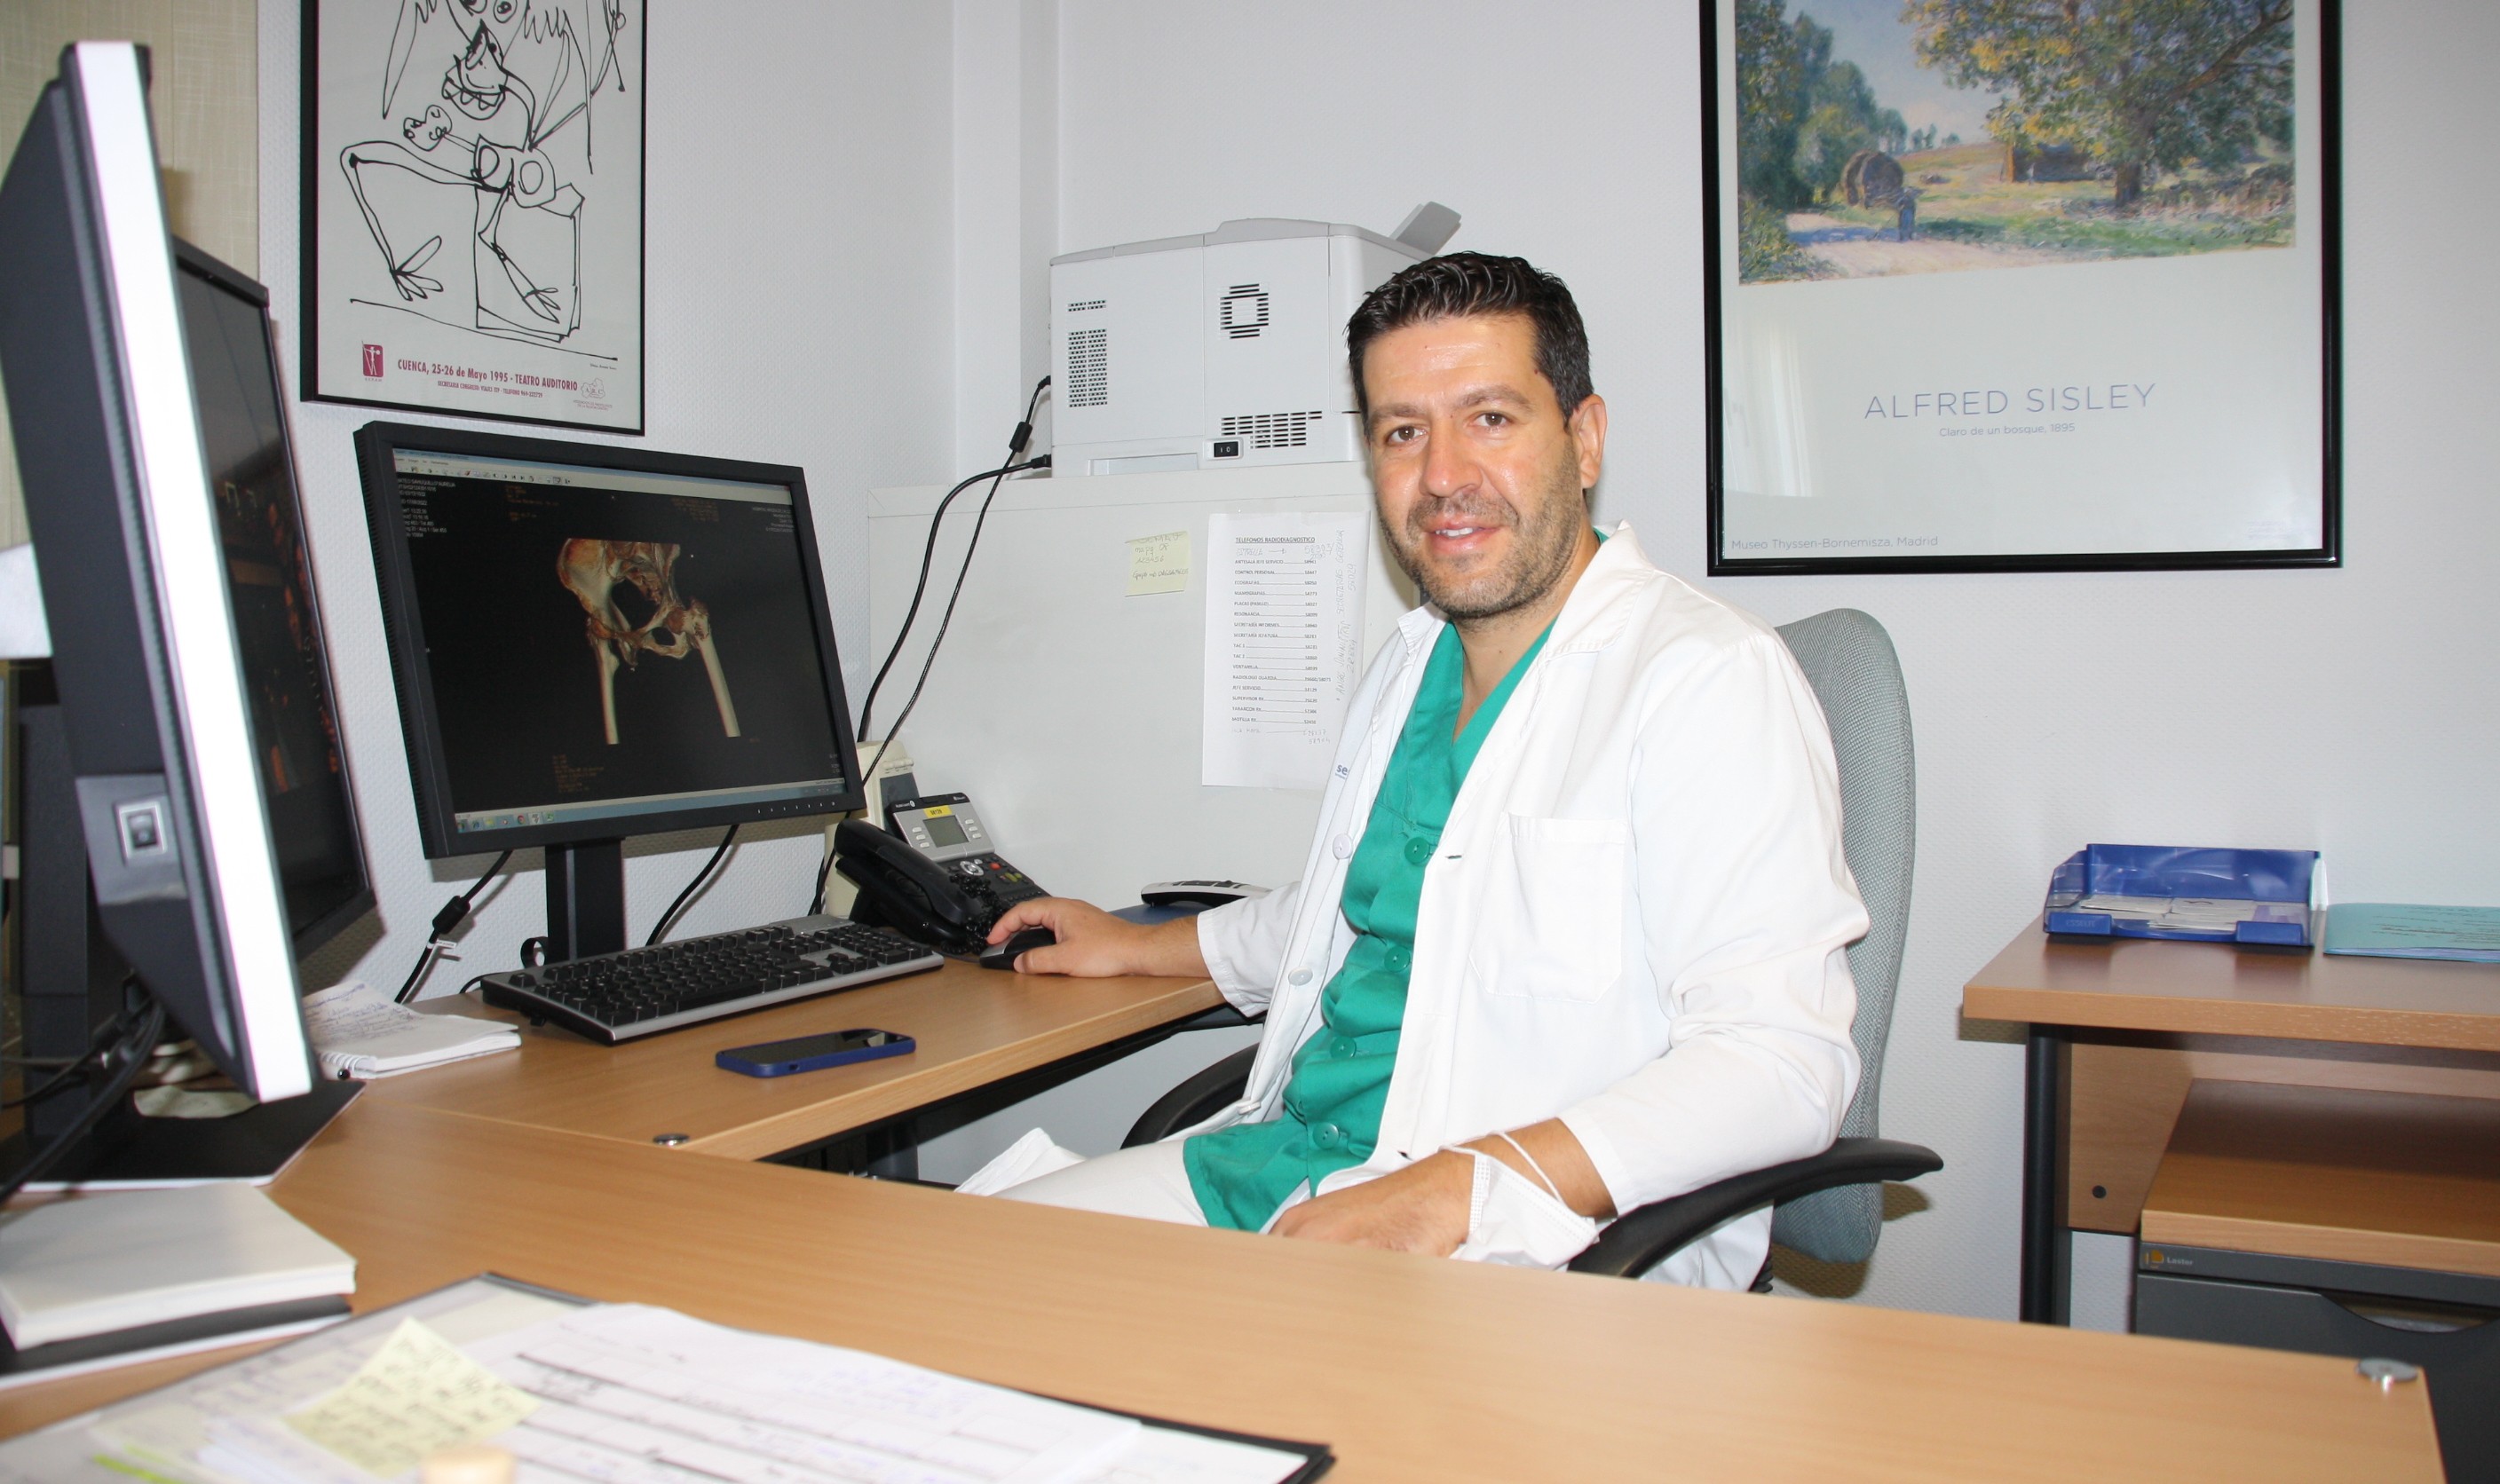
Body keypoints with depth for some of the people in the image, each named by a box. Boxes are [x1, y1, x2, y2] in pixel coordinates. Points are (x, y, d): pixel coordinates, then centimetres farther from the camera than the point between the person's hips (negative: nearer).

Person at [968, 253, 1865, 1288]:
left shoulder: (1709, 679, -12)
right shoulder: (1411, 666, 16)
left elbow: (1781, 1062, -21)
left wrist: (1456, 1190, -31)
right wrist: (1137, 948, 41)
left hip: (1530, 1237, -8)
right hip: (1295, 1156, 8)